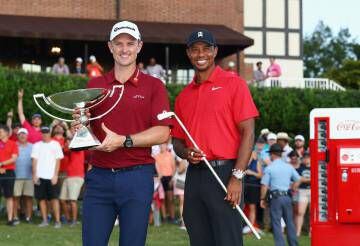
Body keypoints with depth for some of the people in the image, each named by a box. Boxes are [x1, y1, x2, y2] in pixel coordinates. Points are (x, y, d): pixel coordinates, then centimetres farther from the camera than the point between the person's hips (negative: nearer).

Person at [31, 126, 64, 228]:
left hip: (52, 177, -2)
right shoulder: (37, 145, 11)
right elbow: (34, 161, 7)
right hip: (39, 176, 2)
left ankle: (57, 221, -5)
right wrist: (34, 175, -2)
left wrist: (55, 175, -7)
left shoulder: (55, 144, 5)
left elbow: (58, 161, 2)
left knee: (54, 198, -5)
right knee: (42, 199, 2)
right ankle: (44, 220, 8)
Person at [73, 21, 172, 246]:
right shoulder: (95, 85, 12)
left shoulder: (153, 86, 4)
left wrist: (123, 141, -15)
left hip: (137, 178, -2)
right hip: (99, 175, 2)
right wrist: (80, 124, -8)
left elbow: (163, 133, -5)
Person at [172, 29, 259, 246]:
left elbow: (248, 132, -6)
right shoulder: (184, 96, 17)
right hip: (194, 176, 6)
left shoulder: (234, 83, 0)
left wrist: (237, 177, -14)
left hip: (224, 173, -6)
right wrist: (186, 152, -3)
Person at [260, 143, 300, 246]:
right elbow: (298, 180, 15)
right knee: (289, 222, 13)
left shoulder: (269, 168, -7)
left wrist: (262, 199, 0)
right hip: (287, 197, 4)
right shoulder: (289, 167, 7)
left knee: (276, 223, 0)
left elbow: (264, 185, -8)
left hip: (275, 197, -4)